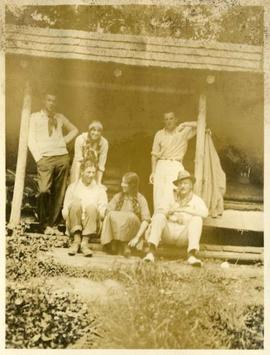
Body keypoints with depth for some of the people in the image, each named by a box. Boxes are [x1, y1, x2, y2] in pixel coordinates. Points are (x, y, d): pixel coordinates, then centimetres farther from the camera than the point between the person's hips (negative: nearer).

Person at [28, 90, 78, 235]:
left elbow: (74, 130, 31)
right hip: (45, 158, -3)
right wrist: (39, 158, -8)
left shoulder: (60, 117, 17)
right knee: (44, 191, -15)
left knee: (59, 193, 1)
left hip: (62, 157, 4)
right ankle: (45, 225, -3)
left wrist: (65, 140, 14)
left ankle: (53, 224, 9)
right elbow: (31, 140, 3)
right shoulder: (35, 117, 9)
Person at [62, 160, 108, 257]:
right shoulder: (73, 187, 16)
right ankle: (76, 240, -29)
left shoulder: (100, 189, 17)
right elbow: (65, 213, 8)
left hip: (92, 225, 0)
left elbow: (103, 214, 7)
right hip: (74, 224, 0)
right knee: (76, 203, -28)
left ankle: (85, 243, -34)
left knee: (92, 206, -30)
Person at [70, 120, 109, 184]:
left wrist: (98, 184, -20)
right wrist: (76, 181, -31)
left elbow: (101, 165, -17)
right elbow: (78, 160, -25)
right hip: (78, 170, -1)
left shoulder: (104, 143, -18)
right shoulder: (80, 139, -21)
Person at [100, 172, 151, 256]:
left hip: (132, 231, -2)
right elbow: (108, 212, 6)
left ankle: (125, 244, -23)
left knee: (131, 216, -33)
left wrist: (137, 237, -16)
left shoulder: (140, 199, 3)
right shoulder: (118, 197, 14)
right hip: (116, 229, 2)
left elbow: (146, 220, -6)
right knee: (112, 215, -28)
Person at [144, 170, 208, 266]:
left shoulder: (196, 199, 7)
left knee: (197, 219, -25)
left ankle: (192, 254, -41)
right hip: (168, 233, 2)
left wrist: (181, 209, -16)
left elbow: (204, 213, -15)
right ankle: (151, 251, -38)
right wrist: (168, 212, -15)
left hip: (183, 236, -1)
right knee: (159, 215, -23)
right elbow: (159, 211, 7)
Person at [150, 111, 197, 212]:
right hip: (161, 166, 2)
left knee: (173, 196, -11)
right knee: (159, 196, -2)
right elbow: (154, 154, 10)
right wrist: (153, 172, 5)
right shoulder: (159, 134, 9)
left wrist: (185, 124, -12)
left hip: (176, 166, -2)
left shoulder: (184, 131, 5)